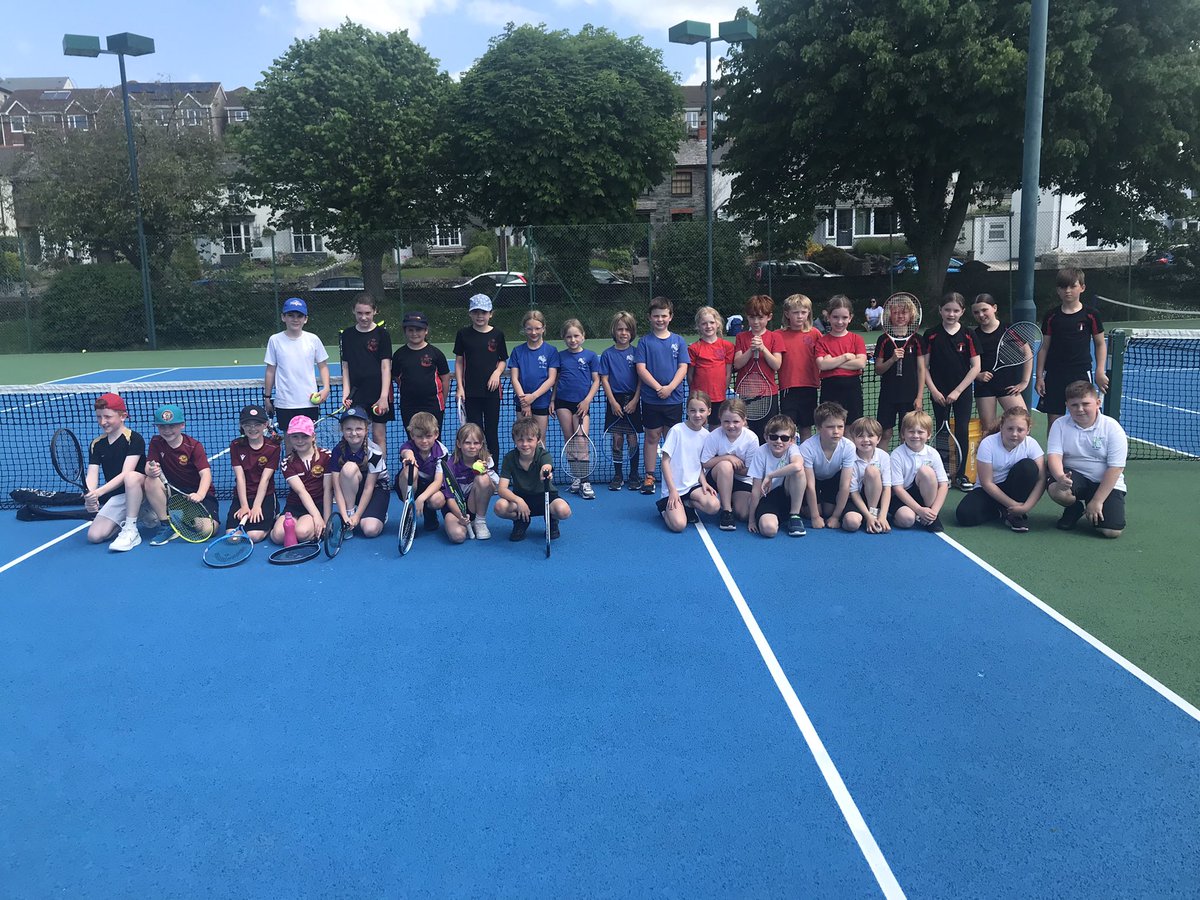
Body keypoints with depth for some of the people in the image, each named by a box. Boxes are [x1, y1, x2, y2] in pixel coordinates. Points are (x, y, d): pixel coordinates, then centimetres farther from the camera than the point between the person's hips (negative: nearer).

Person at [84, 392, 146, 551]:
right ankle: (123, 522, 18)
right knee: (94, 536, -14)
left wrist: (99, 492, -34)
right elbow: (91, 477, -4)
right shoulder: (96, 445, 6)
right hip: (116, 497, 5)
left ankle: (131, 531, -28)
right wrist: (89, 498, -26)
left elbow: (126, 474, -22)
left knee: (132, 477, -39)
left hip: (140, 492, -5)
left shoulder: (134, 439, -12)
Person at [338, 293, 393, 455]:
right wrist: (346, 393, 0)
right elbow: (345, 367, 10)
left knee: (379, 436, 3)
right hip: (357, 392, 2)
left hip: (378, 393, -2)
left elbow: (386, 367, -5)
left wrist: (384, 396, -13)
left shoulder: (382, 334, -1)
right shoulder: (347, 335, 8)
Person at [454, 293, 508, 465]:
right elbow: (458, 362, 6)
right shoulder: (463, 334, 3)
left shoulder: (497, 334, 2)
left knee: (492, 432, 3)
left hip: (492, 390, 0)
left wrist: (497, 372, -10)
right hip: (470, 391, 0)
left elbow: (503, 360, 11)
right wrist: (459, 386, -1)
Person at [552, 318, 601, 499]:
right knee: (569, 440, 5)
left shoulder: (590, 355, 2)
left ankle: (585, 482, -6)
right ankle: (575, 476, 14)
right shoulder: (560, 356, 9)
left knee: (582, 442, -9)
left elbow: (596, 380, 2)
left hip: (582, 403, -2)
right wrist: (552, 400, 7)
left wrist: (587, 400, -7)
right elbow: (556, 380, 15)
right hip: (563, 402, 2)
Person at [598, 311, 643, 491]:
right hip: (614, 400, 0)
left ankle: (634, 474, 13)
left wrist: (635, 400, -8)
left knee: (632, 438, 2)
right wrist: (613, 402, -8)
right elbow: (604, 380, 0)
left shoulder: (636, 353, 2)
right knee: (617, 439, 4)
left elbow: (641, 378, 1)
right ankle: (617, 475, 14)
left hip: (632, 400, 0)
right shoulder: (607, 354, 1)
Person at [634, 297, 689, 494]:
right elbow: (641, 369, -6)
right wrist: (658, 387, -17)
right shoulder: (645, 342, 1)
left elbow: (683, 367, 0)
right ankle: (649, 476, 14)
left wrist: (670, 387, -15)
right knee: (652, 437, 6)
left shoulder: (678, 341, 5)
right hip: (651, 399, -1)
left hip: (674, 398, 1)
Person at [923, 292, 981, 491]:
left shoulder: (968, 335, -1)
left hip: (962, 391, 0)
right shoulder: (931, 335, 0)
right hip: (939, 393, 0)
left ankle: (961, 474, 10)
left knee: (962, 430, -1)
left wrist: (957, 391, -9)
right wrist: (934, 390, -8)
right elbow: (924, 366, 1)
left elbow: (975, 367, -3)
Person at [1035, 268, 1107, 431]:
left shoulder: (1091, 315, 0)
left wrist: (1100, 372, -3)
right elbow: (1044, 347, 8)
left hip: (1081, 374, -1)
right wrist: (1039, 377, 4)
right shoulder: (1051, 317, 4)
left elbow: (1100, 345, 7)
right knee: (1053, 421, 4)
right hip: (1054, 375, 1)